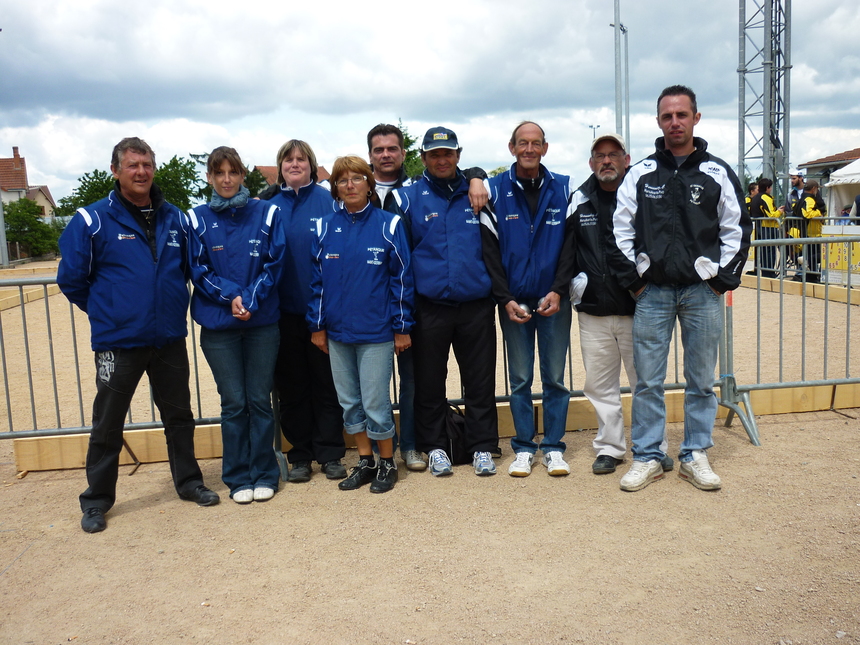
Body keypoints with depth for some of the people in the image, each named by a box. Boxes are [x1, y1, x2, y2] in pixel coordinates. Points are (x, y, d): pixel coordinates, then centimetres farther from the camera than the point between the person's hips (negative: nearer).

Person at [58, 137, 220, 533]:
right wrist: (106, 311, 5)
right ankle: (96, 500, 23)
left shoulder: (175, 219, 4)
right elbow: (71, 278, -1)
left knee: (179, 416, 15)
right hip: (118, 341, -3)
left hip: (170, 339, 3)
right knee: (107, 425, 8)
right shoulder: (92, 220, -8)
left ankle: (188, 481, 31)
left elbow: (189, 267, 18)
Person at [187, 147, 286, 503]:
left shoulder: (266, 214, 1)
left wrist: (250, 300, -14)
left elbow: (274, 264, -2)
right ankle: (238, 477, 18)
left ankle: (264, 474, 19)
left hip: (262, 323, 0)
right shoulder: (198, 219, 2)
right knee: (233, 403, 6)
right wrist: (231, 296, -14)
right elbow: (198, 271, 0)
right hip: (218, 325, 0)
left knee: (260, 400, 6)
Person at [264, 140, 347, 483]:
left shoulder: (327, 201, 0)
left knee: (326, 382, 5)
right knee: (291, 386, 9)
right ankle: (300, 456, 21)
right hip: (285, 310, 3)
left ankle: (330, 454, 16)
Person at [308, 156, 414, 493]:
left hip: (376, 331, -4)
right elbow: (317, 279, 9)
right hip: (337, 330, 4)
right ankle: (365, 461, 27)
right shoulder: (325, 228, 5)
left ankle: (387, 463, 20)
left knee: (375, 402, 1)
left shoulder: (388, 225, -4)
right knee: (349, 401, 12)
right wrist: (317, 325, 6)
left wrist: (402, 327, -5)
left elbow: (401, 278, -3)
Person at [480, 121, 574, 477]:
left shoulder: (564, 189, 5)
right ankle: (523, 447, 17)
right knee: (520, 378, 6)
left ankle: (554, 447, 16)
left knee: (555, 377, 5)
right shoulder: (495, 191, 2)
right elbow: (489, 250, -1)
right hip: (513, 301, 0)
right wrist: (505, 299, -8)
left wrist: (558, 291, -10)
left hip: (554, 300, 1)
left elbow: (571, 244, 1)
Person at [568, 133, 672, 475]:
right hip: (593, 313, 2)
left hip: (637, 309, -2)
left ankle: (654, 447, 22)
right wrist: (573, 281, 5)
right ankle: (609, 447, 23)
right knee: (600, 384, 9)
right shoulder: (578, 200, 8)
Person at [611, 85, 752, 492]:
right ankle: (647, 457, 14)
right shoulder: (641, 173, 6)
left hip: (702, 292, 0)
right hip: (652, 292, 0)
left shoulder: (717, 173, 5)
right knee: (648, 380, 2)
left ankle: (695, 456, 19)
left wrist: (721, 279, -2)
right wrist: (633, 279, 0)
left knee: (701, 380, 7)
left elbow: (737, 229, 6)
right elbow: (621, 229, 6)